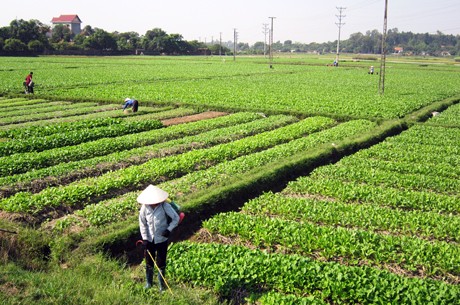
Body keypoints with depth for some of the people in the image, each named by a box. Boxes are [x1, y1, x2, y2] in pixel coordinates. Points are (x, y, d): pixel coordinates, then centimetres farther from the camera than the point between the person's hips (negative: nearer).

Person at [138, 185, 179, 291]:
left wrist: (169, 229, -23)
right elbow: (142, 224, -3)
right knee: (149, 262, 16)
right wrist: (145, 239, -7)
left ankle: (161, 284, 30)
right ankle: (149, 282, 38)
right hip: (149, 240, 2)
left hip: (162, 239, -2)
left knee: (161, 264, 11)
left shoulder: (164, 206, -20)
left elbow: (176, 218, -11)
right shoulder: (144, 208, -13)